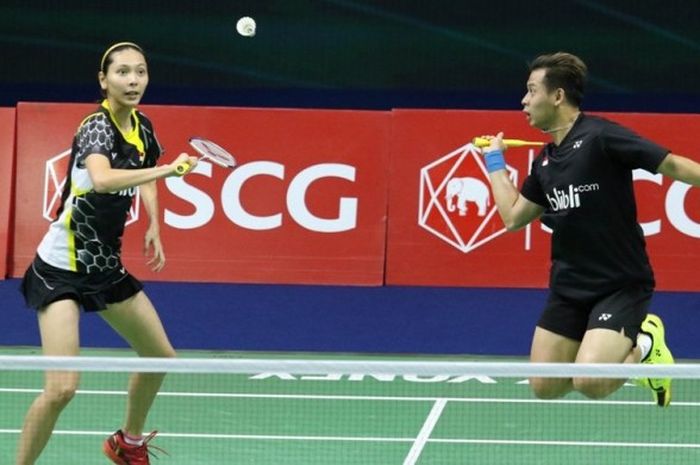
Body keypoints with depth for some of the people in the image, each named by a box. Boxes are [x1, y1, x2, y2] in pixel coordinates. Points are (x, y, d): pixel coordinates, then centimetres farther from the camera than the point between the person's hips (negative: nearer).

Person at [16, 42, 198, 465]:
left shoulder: (141, 127, 2)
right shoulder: (97, 127, -22)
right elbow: (102, 179, -46)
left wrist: (153, 227, 11)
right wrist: (168, 170, -51)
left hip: (106, 265, 9)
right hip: (62, 268, -9)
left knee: (160, 357, 19)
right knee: (62, 388, -20)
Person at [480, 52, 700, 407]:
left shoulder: (601, 137, -15)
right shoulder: (545, 161, 9)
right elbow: (514, 217, 18)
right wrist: (495, 162, 23)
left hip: (621, 285, -8)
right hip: (568, 286, 8)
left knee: (589, 384, -23)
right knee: (545, 387, 3)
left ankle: (644, 347, 7)